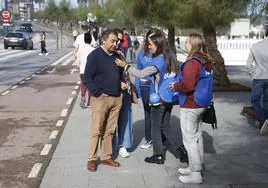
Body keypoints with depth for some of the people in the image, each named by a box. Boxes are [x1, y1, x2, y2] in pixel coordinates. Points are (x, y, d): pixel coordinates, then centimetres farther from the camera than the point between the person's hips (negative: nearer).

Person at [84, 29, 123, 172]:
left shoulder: (116, 56, 13)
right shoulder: (94, 55, -7)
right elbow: (87, 77, -10)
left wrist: (122, 83, 7)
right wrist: (98, 93, -15)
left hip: (116, 98, 6)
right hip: (100, 98, -6)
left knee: (110, 130, 11)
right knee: (96, 130, 0)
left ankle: (106, 157, 23)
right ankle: (91, 159, 11)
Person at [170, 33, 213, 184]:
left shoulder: (192, 62, -20)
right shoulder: (206, 61, 7)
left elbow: (187, 85, -29)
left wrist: (175, 85, -11)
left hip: (190, 106, -9)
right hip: (201, 105, 9)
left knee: (189, 139, -1)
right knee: (197, 136, 18)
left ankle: (196, 174, 6)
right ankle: (197, 166, 31)